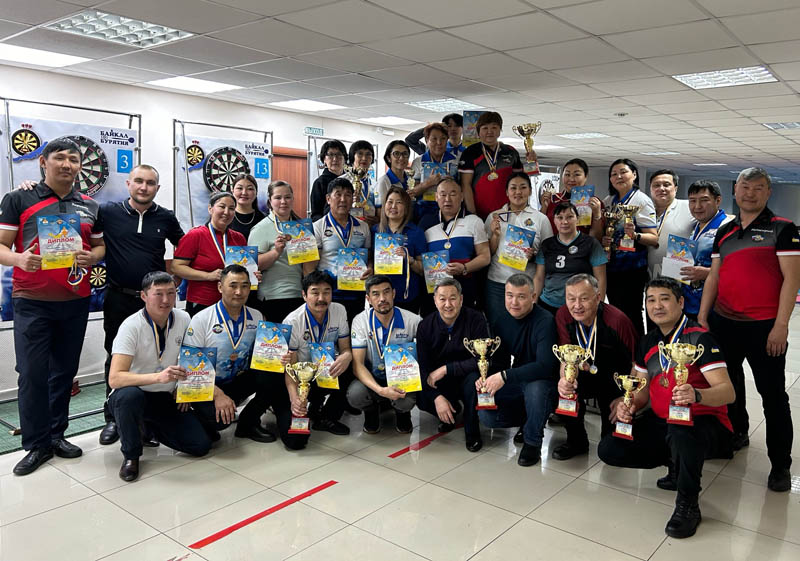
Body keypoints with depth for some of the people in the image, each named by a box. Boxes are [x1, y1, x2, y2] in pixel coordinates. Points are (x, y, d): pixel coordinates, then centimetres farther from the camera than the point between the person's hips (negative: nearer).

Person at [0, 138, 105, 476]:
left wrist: (92, 257, -8)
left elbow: (100, 245, 15)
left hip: (75, 300, 3)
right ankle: (37, 445, 11)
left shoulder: (89, 207, 10)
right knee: (32, 374, -2)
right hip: (31, 302, -3)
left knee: (64, 371, 11)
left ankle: (56, 435, 25)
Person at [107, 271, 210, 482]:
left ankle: (151, 426, 19)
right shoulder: (132, 327, -20)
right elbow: (115, 379, -30)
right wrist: (159, 377, -43)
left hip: (168, 398, 5)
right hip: (135, 395, -4)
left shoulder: (183, 319, -5)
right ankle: (131, 455, -12)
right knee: (129, 395, -39)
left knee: (201, 445, -9)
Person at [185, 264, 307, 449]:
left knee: (274, 375, -25)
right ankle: (205, 424, 3)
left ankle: (249, 422, -4)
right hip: (209, 387, -4)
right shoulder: (201, 320, -10)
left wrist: (280, 359, -23)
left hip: (240, 381, 4)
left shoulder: (256, 317, 3)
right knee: (218, 417, -35)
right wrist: (218, 394, -25)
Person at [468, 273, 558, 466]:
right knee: (486, 416, -16)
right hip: (516, 383, 6)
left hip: (542, 382, -5)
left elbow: (545, 366, -32)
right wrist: (485, 377, -18)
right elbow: (499, 359, 5)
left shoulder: (544, 322, -21)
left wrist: (504, 376, -37)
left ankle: (533, 441, -11)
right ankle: (529, 420, 15)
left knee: (535, 387, -39)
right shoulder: (503, 320, 0)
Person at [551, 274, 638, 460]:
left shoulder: (618, 320, -25)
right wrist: (565, 378, -39)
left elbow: (636, 364, -14)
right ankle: (576, 441, -3)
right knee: (564, 389, -28)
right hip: (588, 375, 3)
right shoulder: (563, 316, -14)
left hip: (617, 380, -3)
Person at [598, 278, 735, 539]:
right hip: (661, 421, 7)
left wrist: (696, 394, -43)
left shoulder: (699, 338, -13)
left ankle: (687, 505, -17)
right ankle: (678, 463, 9)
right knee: (609, 449, -8)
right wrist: (629, 406, -8)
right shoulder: (648, 342, 9)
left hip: (704, 422, -7)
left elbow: (728, 392, -21)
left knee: (680, 432, -42)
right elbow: (644, 390, 15)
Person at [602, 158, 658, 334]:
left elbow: (654, 238, -11)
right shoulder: (608, 201, 12)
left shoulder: (642, 201, -6)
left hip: (632, 269, -6)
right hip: (610, 267, 6)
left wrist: (635, 235, -30)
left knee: (631, 314, -4)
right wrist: (601, 240, -4)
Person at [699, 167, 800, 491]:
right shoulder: (724, 232, 11)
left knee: (772, 395, 1)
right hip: (723, 323, 5)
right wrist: (702, 317, 6)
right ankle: (737, 434, 38)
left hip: (765, 327, -5)